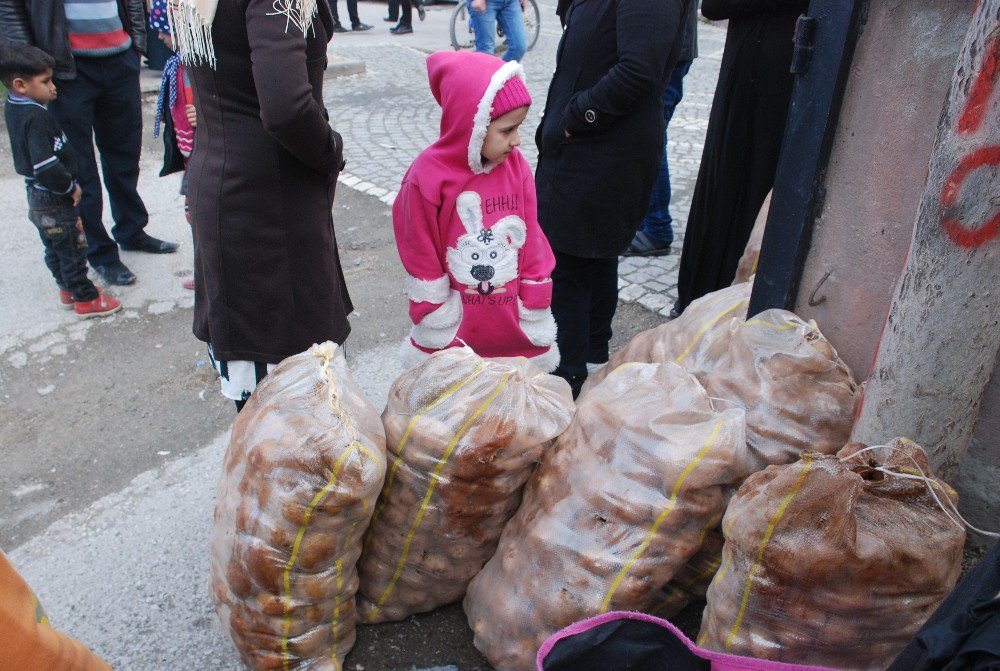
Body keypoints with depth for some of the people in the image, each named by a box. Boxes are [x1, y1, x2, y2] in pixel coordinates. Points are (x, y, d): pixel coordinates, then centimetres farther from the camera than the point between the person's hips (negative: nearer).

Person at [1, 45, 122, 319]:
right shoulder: (36, 117, -26)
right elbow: (45, 165, -31)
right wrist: (70, 186, -17)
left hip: (38, 196, 9)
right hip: (54, 201, -9)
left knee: (55, 249, 21)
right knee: (73, 249, 4)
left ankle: (68, 290, 37)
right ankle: (86, 300, 15)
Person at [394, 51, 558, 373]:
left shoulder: (516, 166, -3)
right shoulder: (428, 177, -15)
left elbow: (532, 242, 2)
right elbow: (422, 259, -8)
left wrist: (534, 310, 2)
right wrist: (438, 330, -4)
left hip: (514, 324, 4)